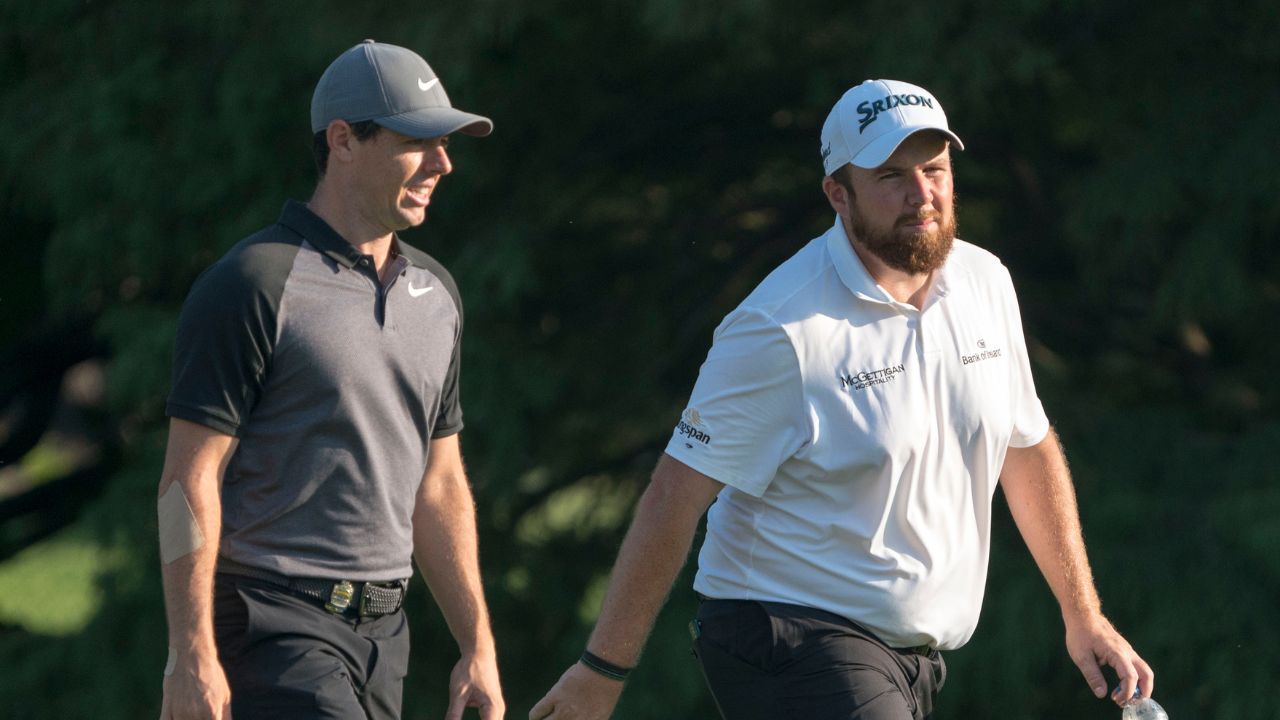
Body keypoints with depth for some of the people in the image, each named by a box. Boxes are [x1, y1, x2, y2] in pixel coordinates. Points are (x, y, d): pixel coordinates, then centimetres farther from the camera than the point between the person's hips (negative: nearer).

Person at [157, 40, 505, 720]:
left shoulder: (434, 293, 15)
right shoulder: (253, 286, -9)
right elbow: (189, 478, -12)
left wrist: (477, 645, 15)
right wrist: (191, 657, -17)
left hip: (383, 634, 8)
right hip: (271, 627, -7)